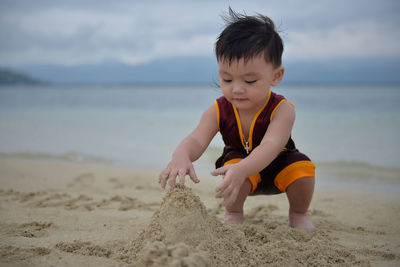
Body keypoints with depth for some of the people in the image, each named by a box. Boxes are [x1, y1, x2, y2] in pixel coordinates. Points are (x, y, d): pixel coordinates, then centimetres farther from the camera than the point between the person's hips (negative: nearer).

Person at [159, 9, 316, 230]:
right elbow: (196, 139, -34)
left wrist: (241, 170, -68)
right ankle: (233, 215, -6)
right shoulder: (218, 112, -21)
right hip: (239, 159, 1)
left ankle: (298, 214, 0)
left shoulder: (282, 110, -30)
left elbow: (270, 146, -46)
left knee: (302, 167, -31)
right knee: (232, 160, -34)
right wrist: (181, 156, -62)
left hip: (276, 164, -1)